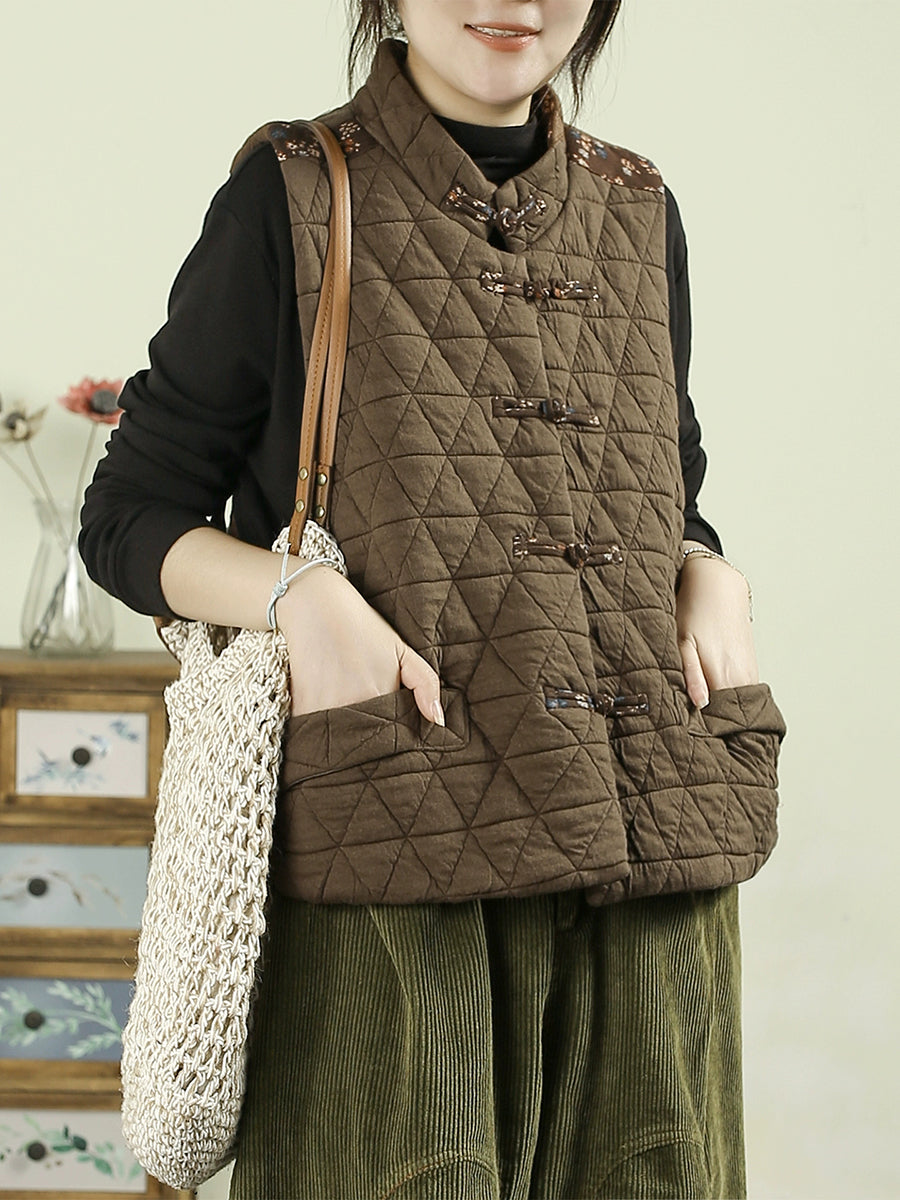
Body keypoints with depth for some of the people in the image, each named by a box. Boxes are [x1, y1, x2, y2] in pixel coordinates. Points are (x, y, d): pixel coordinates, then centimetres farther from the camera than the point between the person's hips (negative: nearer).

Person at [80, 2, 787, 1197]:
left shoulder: (639, 212, 17)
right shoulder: (294, 197, 4)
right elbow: (131, 520, 5)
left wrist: (718, 585, 4)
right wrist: (301, 592, -14)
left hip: (651, 835, 4)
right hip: (391, 847, -4)